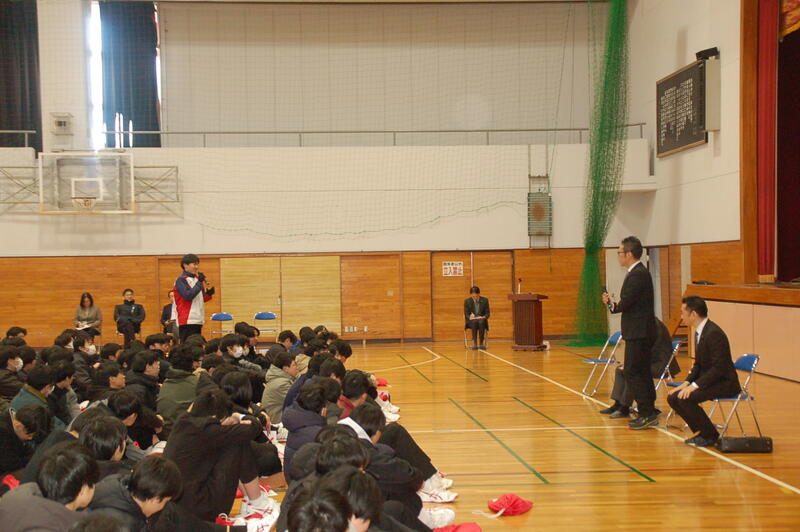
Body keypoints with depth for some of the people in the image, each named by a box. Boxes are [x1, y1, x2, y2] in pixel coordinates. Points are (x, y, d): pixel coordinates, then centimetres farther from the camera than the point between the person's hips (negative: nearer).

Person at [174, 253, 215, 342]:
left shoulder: (196, 278, 15)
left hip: (198, 320, 8)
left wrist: (209, 293, 2)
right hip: (187, 321, -8)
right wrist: (199, 282, -17)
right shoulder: (181, 280, -8)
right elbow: (188, 296, -20)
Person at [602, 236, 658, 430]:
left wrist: (612, 304, -2)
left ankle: (647, 414, -4)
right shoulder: (639, 273, 15)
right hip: (641, 332, 11)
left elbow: (625, 303, -21)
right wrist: (613, 303, 2)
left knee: (632, 373, -7)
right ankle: (649, 413, 21)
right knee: (642, 373, 15)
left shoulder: (637, 274, -18)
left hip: (638, 333, -11)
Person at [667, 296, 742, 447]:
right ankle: (702, 432, 10)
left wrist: (695, 385, -27)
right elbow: (698, 364, 15)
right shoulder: (699, 331, 8)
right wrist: (687, 383, 0)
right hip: (708, 380, 10)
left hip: (724, 382, -10)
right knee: (673, 398, -2)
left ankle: (710, 435, -8)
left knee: (687, 398, -27)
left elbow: (719, 367, -25)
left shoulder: (714, 333, -22)